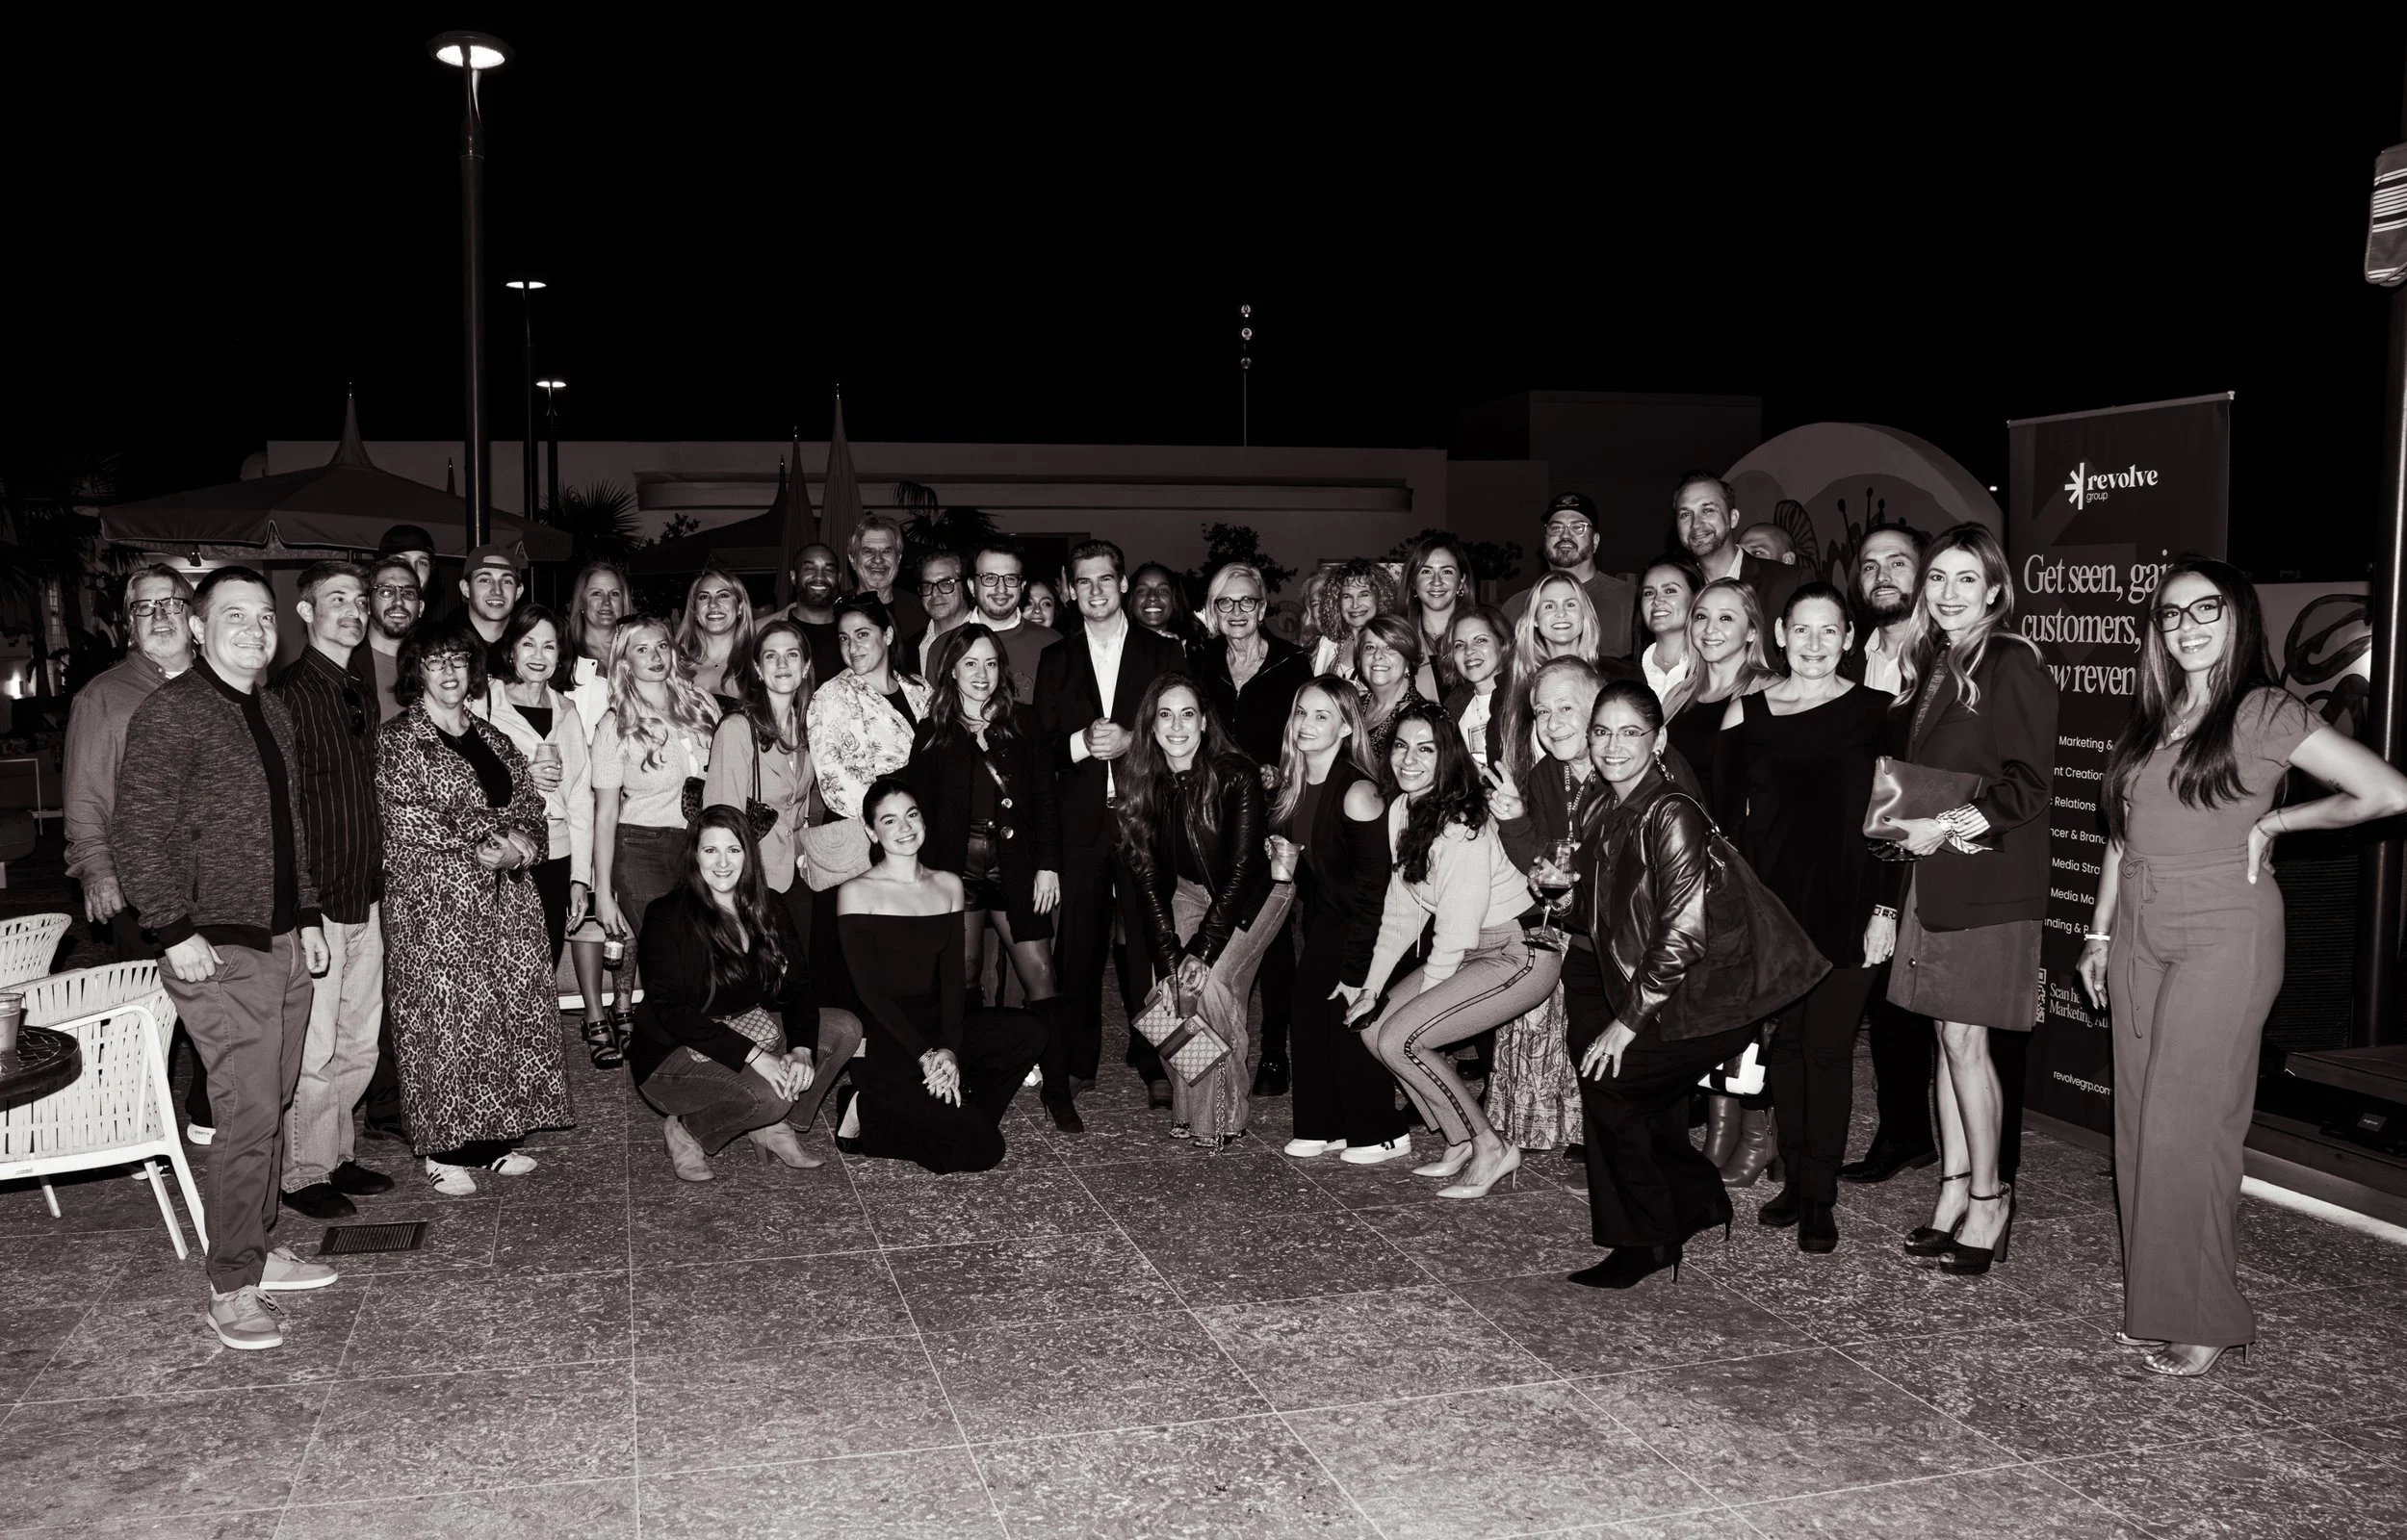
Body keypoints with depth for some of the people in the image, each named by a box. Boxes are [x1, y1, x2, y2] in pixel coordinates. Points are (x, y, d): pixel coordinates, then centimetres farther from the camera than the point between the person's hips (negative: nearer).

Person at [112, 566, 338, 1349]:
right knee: (248, 1114, -8)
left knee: (272, 1107, 14)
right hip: (220, 952, -8)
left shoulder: (273, 714, 15)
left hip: (284, 942, 8)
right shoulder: (170, 712, -10)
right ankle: (231, 1289, 1)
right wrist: (176, 932, -18)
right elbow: (136, 834, -14)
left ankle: (260, 1248, 26)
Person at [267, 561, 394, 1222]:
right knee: (312, 1050, 0)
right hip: (314, 902, -8)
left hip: (364, 900, 8)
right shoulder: (288, 695, -11)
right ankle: (304, 1174, 12)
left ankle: (336, 1156, 28)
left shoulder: (361, 699, 14)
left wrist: (378, 884, 15)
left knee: (359, 1047, 15)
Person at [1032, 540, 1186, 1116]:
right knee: (1077, 943, 2)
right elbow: (1042, 742, 7)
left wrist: (1132, 740, -13)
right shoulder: (1055, 660, 14)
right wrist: (1083, 742, -12)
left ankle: (1154, 1060, 6)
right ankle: (1073, 1063, 12)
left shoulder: (1162, 652, 9)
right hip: (1080, 821, 2)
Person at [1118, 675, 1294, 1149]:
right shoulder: (1143, 785, -11)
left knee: (1212, 983, -21)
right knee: (1174, 984, -15)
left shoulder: (1237, 775, -24)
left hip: (1253, 891, -4)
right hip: (1191, 891, 4)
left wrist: (1202, 950, -27)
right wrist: (1167, 957, -18)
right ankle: (1186, 1107, 0)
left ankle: (1223, 1115, -7)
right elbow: (1147, 876, -9)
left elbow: (1243, 868, -23)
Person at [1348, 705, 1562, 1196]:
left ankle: (1490, 1148, -1)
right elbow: (1401, 907, 8)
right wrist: (1372, 985, 4)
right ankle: (1461, 1143, 13)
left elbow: (1457, 929, -21)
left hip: (1521, 956, -9)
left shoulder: (1461, 826, -24)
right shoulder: (1401, 810, 3)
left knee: (1398, 1039, -15)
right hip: (1471, 953, 9)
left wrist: (1420, 997, -9)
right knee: (1376, 1029, 3)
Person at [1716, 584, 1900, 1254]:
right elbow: (1726, 817, 6)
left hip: (1847, 903, -2)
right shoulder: (1745, 713, 5)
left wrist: (1886, 908, -5)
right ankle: (1794, 1179, 20)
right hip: (1772, 902, 2)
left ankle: (1820, 1198, 8)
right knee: (1783, 1041, 7)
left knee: (1828, 1047, -1)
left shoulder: (1876, 713, 0)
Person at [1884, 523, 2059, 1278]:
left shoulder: (2013, 664, -9)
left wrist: (1955, 825, -19)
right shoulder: (1937, 665, 15)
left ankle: (1987, 1199, 7)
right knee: (1948, 1037, 10)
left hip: (1988, 874, -8)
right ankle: (1954, 1194, 18)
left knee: (1964, 1039, -5)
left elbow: (2028, 780, -14)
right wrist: (1915, 825, 4)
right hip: (1935, 872, 8)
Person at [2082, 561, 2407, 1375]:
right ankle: (2154, 1304, 15)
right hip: (2140, 936, 6)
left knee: (2186, 1127, -7)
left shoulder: (2266, 714, -7)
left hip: (2224, 939, -6)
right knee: (2140, 1126, 6)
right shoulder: (2148, 721, 12)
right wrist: (2099, 934, 17)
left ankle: (2203, 1320, 5)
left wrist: (2274, 821, -6)